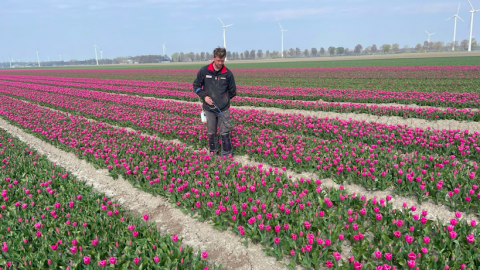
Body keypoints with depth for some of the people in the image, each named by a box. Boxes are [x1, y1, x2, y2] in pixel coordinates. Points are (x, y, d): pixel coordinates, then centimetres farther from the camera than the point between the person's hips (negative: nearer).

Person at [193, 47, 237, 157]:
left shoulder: (228, 73, -2)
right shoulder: (204, 71, -3)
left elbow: (232, 91, 11)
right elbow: (196, 85, 7)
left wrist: (224, 99, 5)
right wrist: (204, 97, -6)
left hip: (223, 109, -1)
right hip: (209, 108, 1)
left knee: (225, 132, 1)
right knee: (211, 132, 12)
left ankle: (226, 154, 14)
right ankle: (213, 152, 29)